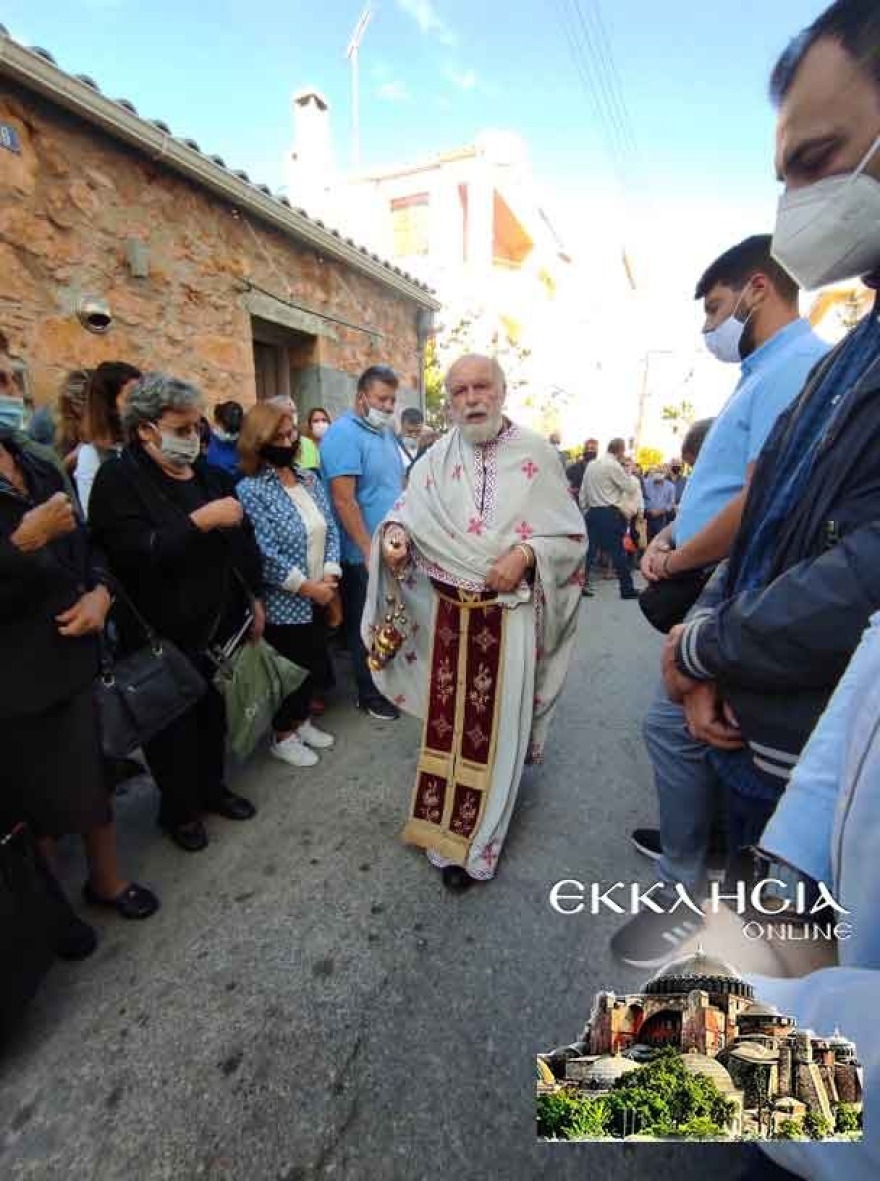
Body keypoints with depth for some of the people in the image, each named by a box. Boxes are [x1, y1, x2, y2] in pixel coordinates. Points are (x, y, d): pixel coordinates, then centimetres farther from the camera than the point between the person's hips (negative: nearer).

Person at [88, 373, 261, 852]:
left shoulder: (209, 473, 8)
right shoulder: (119, 479, -10)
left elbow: (242, 538, 13)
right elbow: (134, 553, -24)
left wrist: (254, 597, 10)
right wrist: (201, 521, -26)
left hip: (221, 623, 5)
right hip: (163, 635, -5)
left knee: (215, 714, 17)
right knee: (173, 726, 12)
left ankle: (212, 786, 40)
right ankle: (178, 809, 33)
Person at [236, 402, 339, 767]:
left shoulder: (309, 478, 6)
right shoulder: (250, 490, -14)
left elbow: (330, 529, 6)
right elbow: (265, 555, -21)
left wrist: (330, 575, -7)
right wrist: (308, 587, -18)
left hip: (318, 596, 6)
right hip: (283, 603, -6)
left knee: (313, 662, 18)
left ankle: (302, 720, 40)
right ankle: (283, 736, 30)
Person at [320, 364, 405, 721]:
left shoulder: (386, 433, 12)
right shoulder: (344, 434, -15)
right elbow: (344, 500, -21)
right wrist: (370, 551, -21)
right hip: (365, 554, -8)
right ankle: (370, 694, 23)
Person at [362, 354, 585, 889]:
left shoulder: (537, 454, -3)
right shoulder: (435, 460, 4)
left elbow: (573, 535, -2)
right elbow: (405, 514, 6)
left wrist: (526, 554, -19)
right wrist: (394, 536, -17)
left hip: (510, 615, -2)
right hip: (447, 613, 2)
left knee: (497, 726, 8)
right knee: (449, 721, 12)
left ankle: (478, 842, 29)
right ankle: (450, 831, 35)